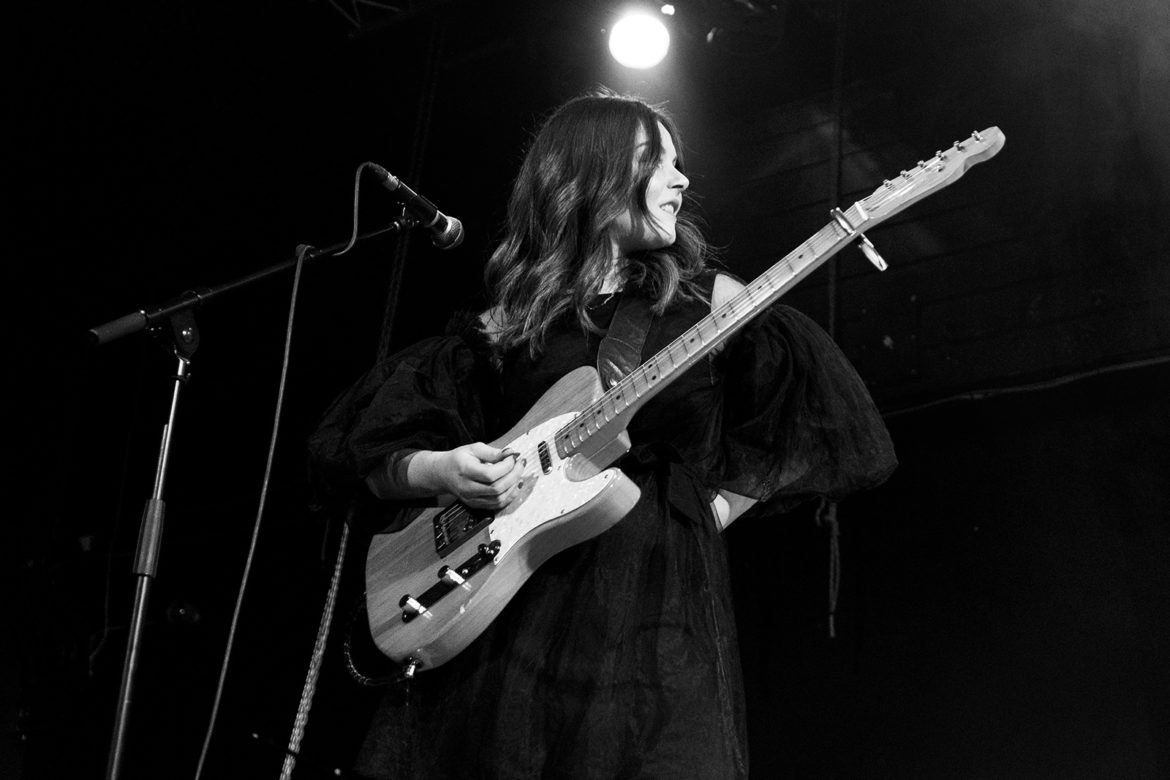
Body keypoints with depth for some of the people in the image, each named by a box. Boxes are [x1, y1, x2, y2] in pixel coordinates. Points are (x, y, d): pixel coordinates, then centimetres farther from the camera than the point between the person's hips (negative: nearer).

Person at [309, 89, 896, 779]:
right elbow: (360, 445, 12)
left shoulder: (708, 301, 8)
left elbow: (815, 424, 7)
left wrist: (701, 519, 1)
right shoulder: (506, 326, 9)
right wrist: (442, 470, -9)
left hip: (658, 617, 0)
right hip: (502, 622, 1)